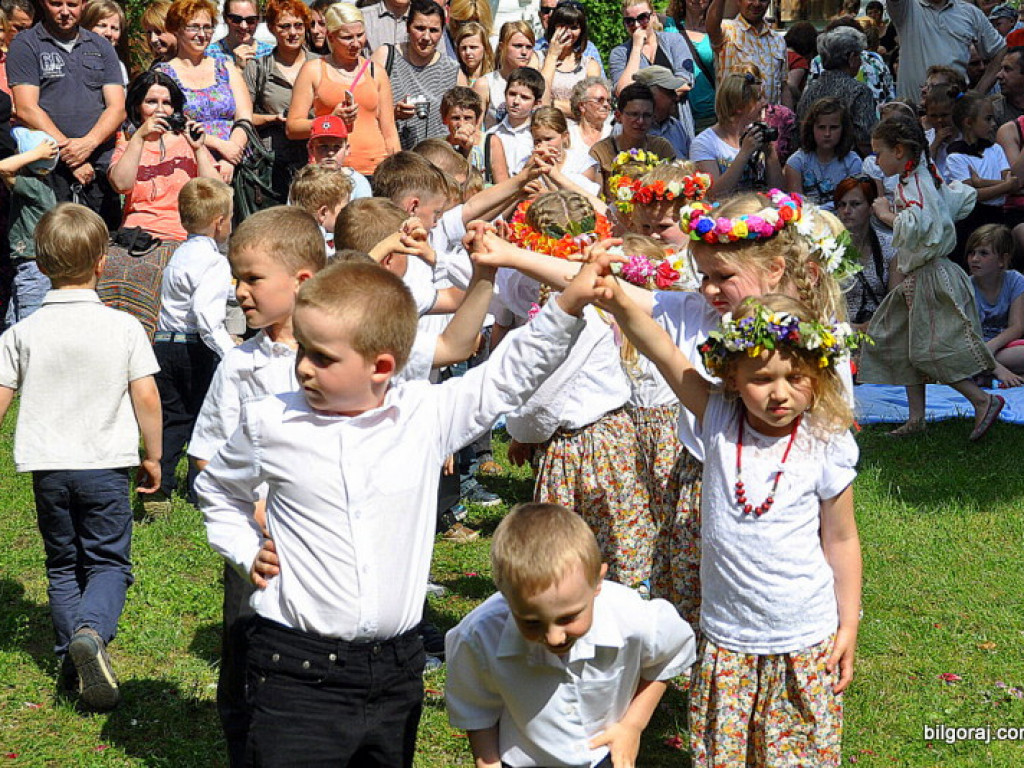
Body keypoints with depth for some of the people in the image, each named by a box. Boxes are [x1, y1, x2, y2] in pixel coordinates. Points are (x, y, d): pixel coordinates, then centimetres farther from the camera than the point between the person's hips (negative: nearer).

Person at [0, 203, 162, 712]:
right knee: (108, 561, 6)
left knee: (62, 565, 16)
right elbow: (146, 397, -6)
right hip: (106, 464, -2)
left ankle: (71, 660, 11)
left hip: (47, 467, 2)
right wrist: (153, 457, 7)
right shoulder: (123, 327, -7)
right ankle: (92, 631, -22)